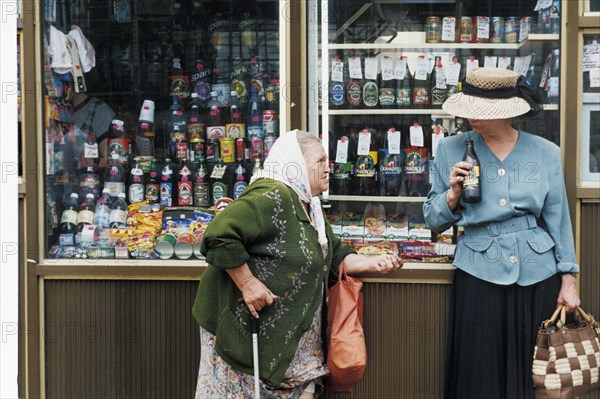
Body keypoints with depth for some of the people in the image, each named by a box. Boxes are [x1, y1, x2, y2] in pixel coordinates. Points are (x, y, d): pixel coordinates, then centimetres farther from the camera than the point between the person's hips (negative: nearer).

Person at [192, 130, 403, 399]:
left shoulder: (308, 209, 14)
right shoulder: (271, 197, -20)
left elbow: (334, 256, 20)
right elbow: (220, 235, -29)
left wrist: (372, 263, 5)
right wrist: (247, 283, -28)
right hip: (245, 324, -10)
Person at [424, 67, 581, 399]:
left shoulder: (545, 153, 1)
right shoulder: (452, 150, 1)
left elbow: (558, 220, 6)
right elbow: (433, 221, 5)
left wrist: (568, 281, 3)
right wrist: (454, 192, -14)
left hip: (538, 275, 1)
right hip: (479, 274, 0)